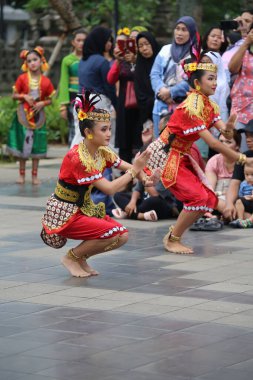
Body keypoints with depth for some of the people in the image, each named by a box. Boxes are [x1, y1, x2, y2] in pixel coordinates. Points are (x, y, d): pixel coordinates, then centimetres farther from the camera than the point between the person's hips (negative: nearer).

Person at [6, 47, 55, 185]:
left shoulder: (46, 81, -4)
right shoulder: (22, 78, -5)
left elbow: (49, 100, 4)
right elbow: (14, 95, 0)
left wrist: (42, 103, -15)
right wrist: (24, 96, -17)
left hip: (38, 115, 1)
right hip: (23, 115, -1)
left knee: (36, 145, 5)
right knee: (22, 144, 4)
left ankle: (34, 175, 13)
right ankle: (22, 174, 13)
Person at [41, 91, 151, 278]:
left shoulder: (102, 152, 0)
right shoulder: (77, 158, -26)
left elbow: (129, 168, -1)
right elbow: (109, 188, -27)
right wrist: (135, 169, -24)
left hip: (83, 208, 8)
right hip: (63, 214, -8)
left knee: (123, 236, -3)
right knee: (114, 233, -22)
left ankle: (81, 256, 13)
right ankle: (72, 257, -2)